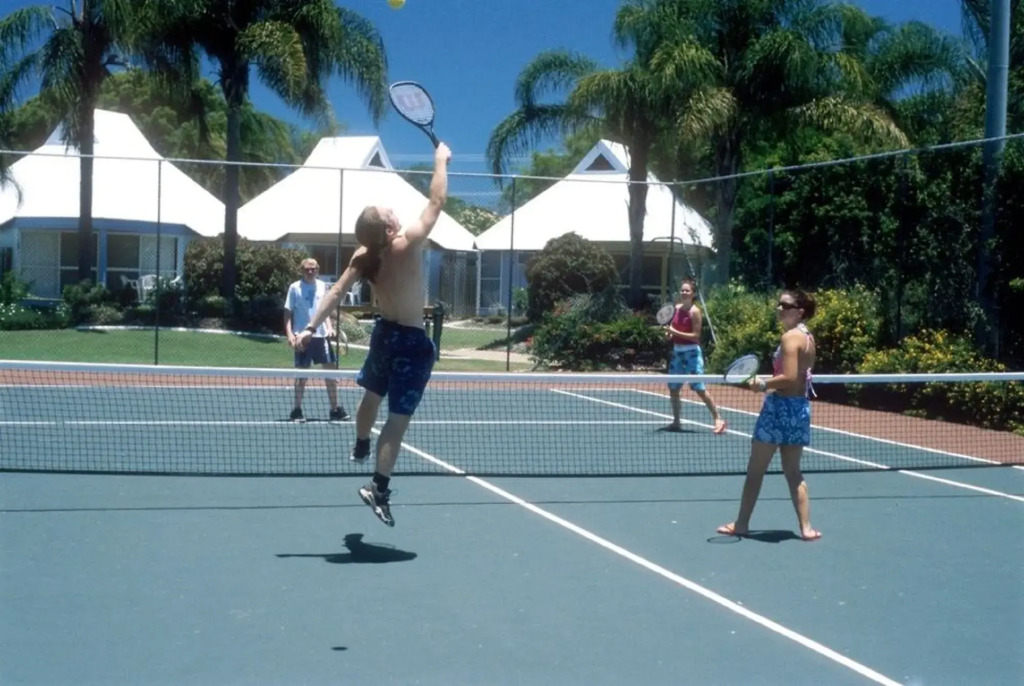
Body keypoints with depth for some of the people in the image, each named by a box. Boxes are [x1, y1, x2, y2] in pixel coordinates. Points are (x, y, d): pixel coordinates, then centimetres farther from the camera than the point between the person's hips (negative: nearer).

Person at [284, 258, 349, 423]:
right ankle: (297, 410, 12)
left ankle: (335, 409, 12)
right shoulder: (295, 288, -2)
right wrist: (289, 333, -12)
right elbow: (288, 312, -2)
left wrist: (329, 327, 2)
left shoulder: (322, 286, 9)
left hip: (321, 335, 4)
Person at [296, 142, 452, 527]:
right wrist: (441, 160, -4)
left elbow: (336, 292, -8)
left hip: (385, 332, 7)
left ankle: (361, 448, 55)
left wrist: (311, 327, -5)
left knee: (372, 395, 29)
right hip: (412, 341, -7)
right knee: (398, 417, -9)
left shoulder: (363, 257, -7)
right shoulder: (408, 245, -22)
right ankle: (379, 489, -15)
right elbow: (437, 201, -16)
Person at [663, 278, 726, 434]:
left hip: (691, 353, -7)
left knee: (700, 389, -8)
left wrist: (676, 332, -21)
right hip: (677, 351, 7)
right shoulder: (677, 309, 7)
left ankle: (718, 419, 1)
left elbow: (696, 336, -17)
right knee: (673, 388, 8)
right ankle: (676, 422, 19)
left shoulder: (695, 312, -13)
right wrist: (670, 333, -3)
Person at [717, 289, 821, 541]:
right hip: (800, 407, 9)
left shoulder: (790, 337, -15)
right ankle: (806, 527, 9)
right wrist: (769, 381, 10)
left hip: (781, 406, -9)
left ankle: (741, 524, 14)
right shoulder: (808, 337, 12)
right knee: (793, 472, 14)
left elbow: (789, 378, -23)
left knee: (755, 470, 5)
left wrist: (763, 384, -11)